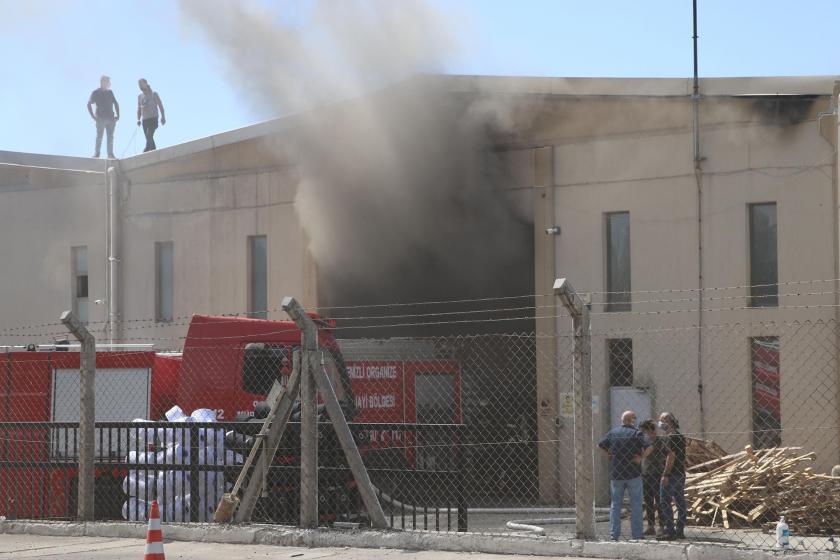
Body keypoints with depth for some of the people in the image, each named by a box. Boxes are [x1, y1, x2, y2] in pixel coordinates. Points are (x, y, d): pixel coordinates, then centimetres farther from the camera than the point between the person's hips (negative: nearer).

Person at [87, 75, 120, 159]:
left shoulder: (110, 92, 13)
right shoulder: (95, 92, -1)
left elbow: (116, 104, 20)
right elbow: (89, 104, -4)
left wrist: (118, 115, 9)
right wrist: (93, 116, -11)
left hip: (111, 118, 5)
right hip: (101, 119, -5)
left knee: (110, 137, 5)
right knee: (99, 136, -5)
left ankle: (110, 154, 8)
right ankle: (96, 153, -1)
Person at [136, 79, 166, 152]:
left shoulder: (153, 94, 1)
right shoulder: (140, 96, 15)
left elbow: (160, 106, 0)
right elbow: (139, 109, 20)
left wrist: (163, 117, -9)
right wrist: (138, 119, 7)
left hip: (153, 119, -6)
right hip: (144, 120, 6)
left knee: (149, 136, -21)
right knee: (149, 138, 5)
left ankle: (147, 150, -29)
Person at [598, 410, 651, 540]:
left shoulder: (612, 433, 6)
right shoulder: (636, 433, -7)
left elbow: (600, 445, 11)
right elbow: (649, 447, -19)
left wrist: (610, 455, 12)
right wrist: (641, 458, -10)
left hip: (616, 474, 3)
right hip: (633, 474, -3)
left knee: (615, 505, 9)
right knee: (636, 505, 4)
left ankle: (614, 534, 5)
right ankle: (637, 535, 4)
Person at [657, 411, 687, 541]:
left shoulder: (670, 437, -14)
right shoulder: (680, 436, 15)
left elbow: (671, 456, -20)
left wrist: (666, 474, -20)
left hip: (671, 475, -10)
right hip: (681, 474, 10)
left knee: (665, 502, -7)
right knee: (680, 502, 9)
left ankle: (670, 532, -10)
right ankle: (680, 531, 12)